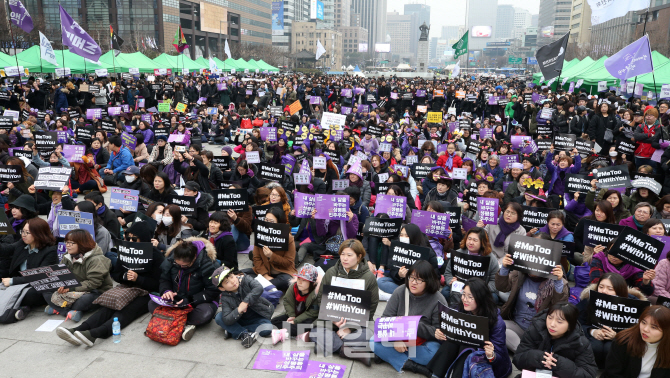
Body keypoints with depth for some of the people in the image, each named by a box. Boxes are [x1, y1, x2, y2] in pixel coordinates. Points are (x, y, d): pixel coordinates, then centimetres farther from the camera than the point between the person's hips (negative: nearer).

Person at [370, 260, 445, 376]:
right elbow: (386, 319, -7)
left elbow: (438, 332, -16)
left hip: (423, 343, -3)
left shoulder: (438, 300, -15)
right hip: (399, 340, 3)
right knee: (373, 342, -19)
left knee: (434, 352, -35)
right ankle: (407, 364, -25)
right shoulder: (400, 292, -7)